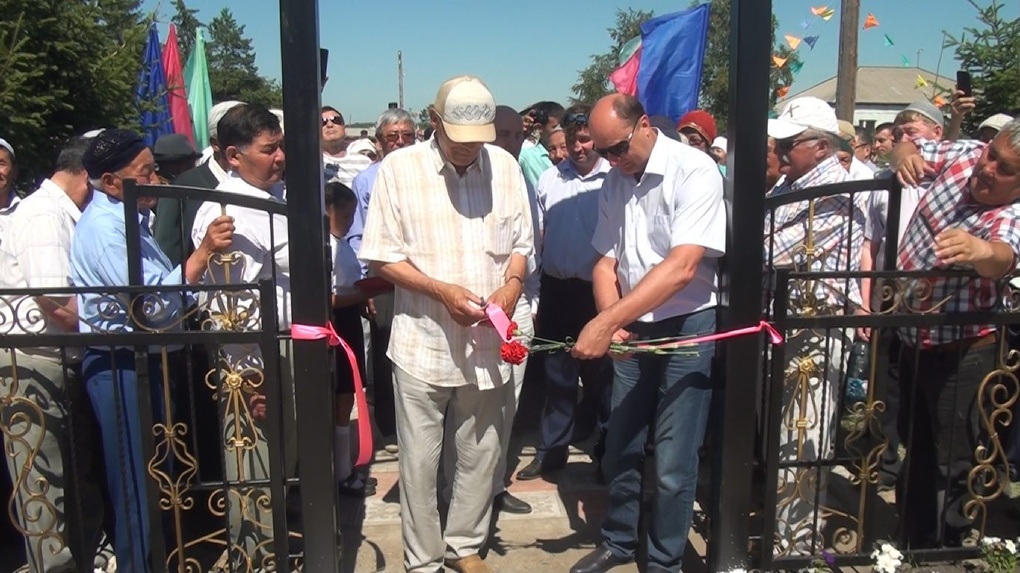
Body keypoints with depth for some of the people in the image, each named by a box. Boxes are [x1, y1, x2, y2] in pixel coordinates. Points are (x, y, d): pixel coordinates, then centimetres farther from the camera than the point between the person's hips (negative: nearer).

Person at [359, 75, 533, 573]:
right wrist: (443, 291, -18)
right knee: (420, 460, 9)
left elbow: (520, 244, 9)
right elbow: (382, 257, -6)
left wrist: (512, 283, -12)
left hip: (486, 342, 3)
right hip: (422, 342, -2)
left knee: (481, 453, 15)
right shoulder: (399, 168, -7)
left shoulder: (505, 166, 1)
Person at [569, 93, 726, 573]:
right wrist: (610, 323, -13)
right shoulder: (614, 181, 4)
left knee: (673, 465, 2)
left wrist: (604, 322, -30)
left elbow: (682, 266, -26)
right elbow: (606, 263, 7)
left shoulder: (694, 170, -16)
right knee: (621, 449, 15)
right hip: (632, 328, 6)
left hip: (687, 327, -6)